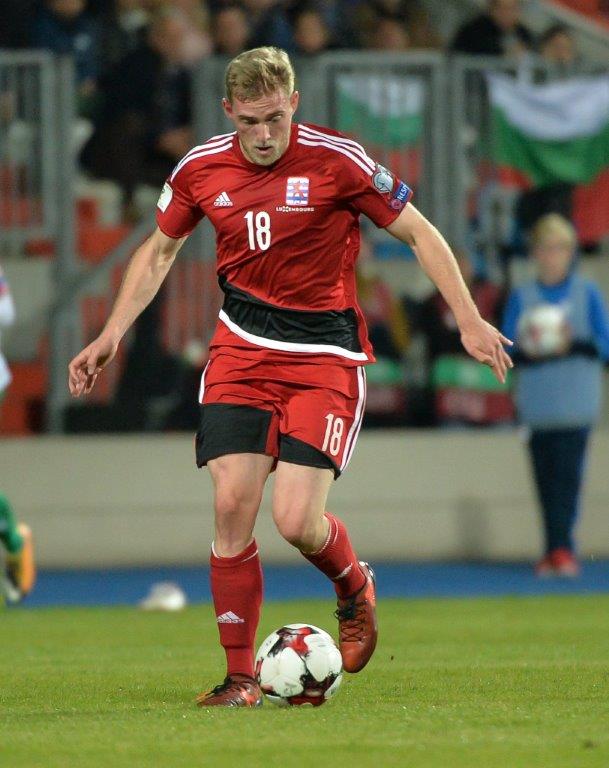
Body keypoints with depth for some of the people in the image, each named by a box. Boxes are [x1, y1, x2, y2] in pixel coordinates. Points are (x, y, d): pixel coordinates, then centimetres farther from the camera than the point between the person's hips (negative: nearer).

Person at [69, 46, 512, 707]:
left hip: (325, 354, -3)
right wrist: (110, 337, 11)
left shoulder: (337, 161, -12)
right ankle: (240, 677, 0)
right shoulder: (200, 169, -1)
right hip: (241, 348, 3)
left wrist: (468, 319, -8)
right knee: (232, 504, -11)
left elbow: (419, 233, -3)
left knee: (296, 520, -14)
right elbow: (157, 253, 17)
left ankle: (355, 589, 22)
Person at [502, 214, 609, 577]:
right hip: (537, 405, 2)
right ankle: (557, 548, 7)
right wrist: (524, 350, -14)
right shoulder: (522, 296, 10)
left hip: (575, 406, -2)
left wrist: (575, 344, -16)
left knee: (567, 474, -12)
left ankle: (562, 547, -14)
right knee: (545, 476, 0)